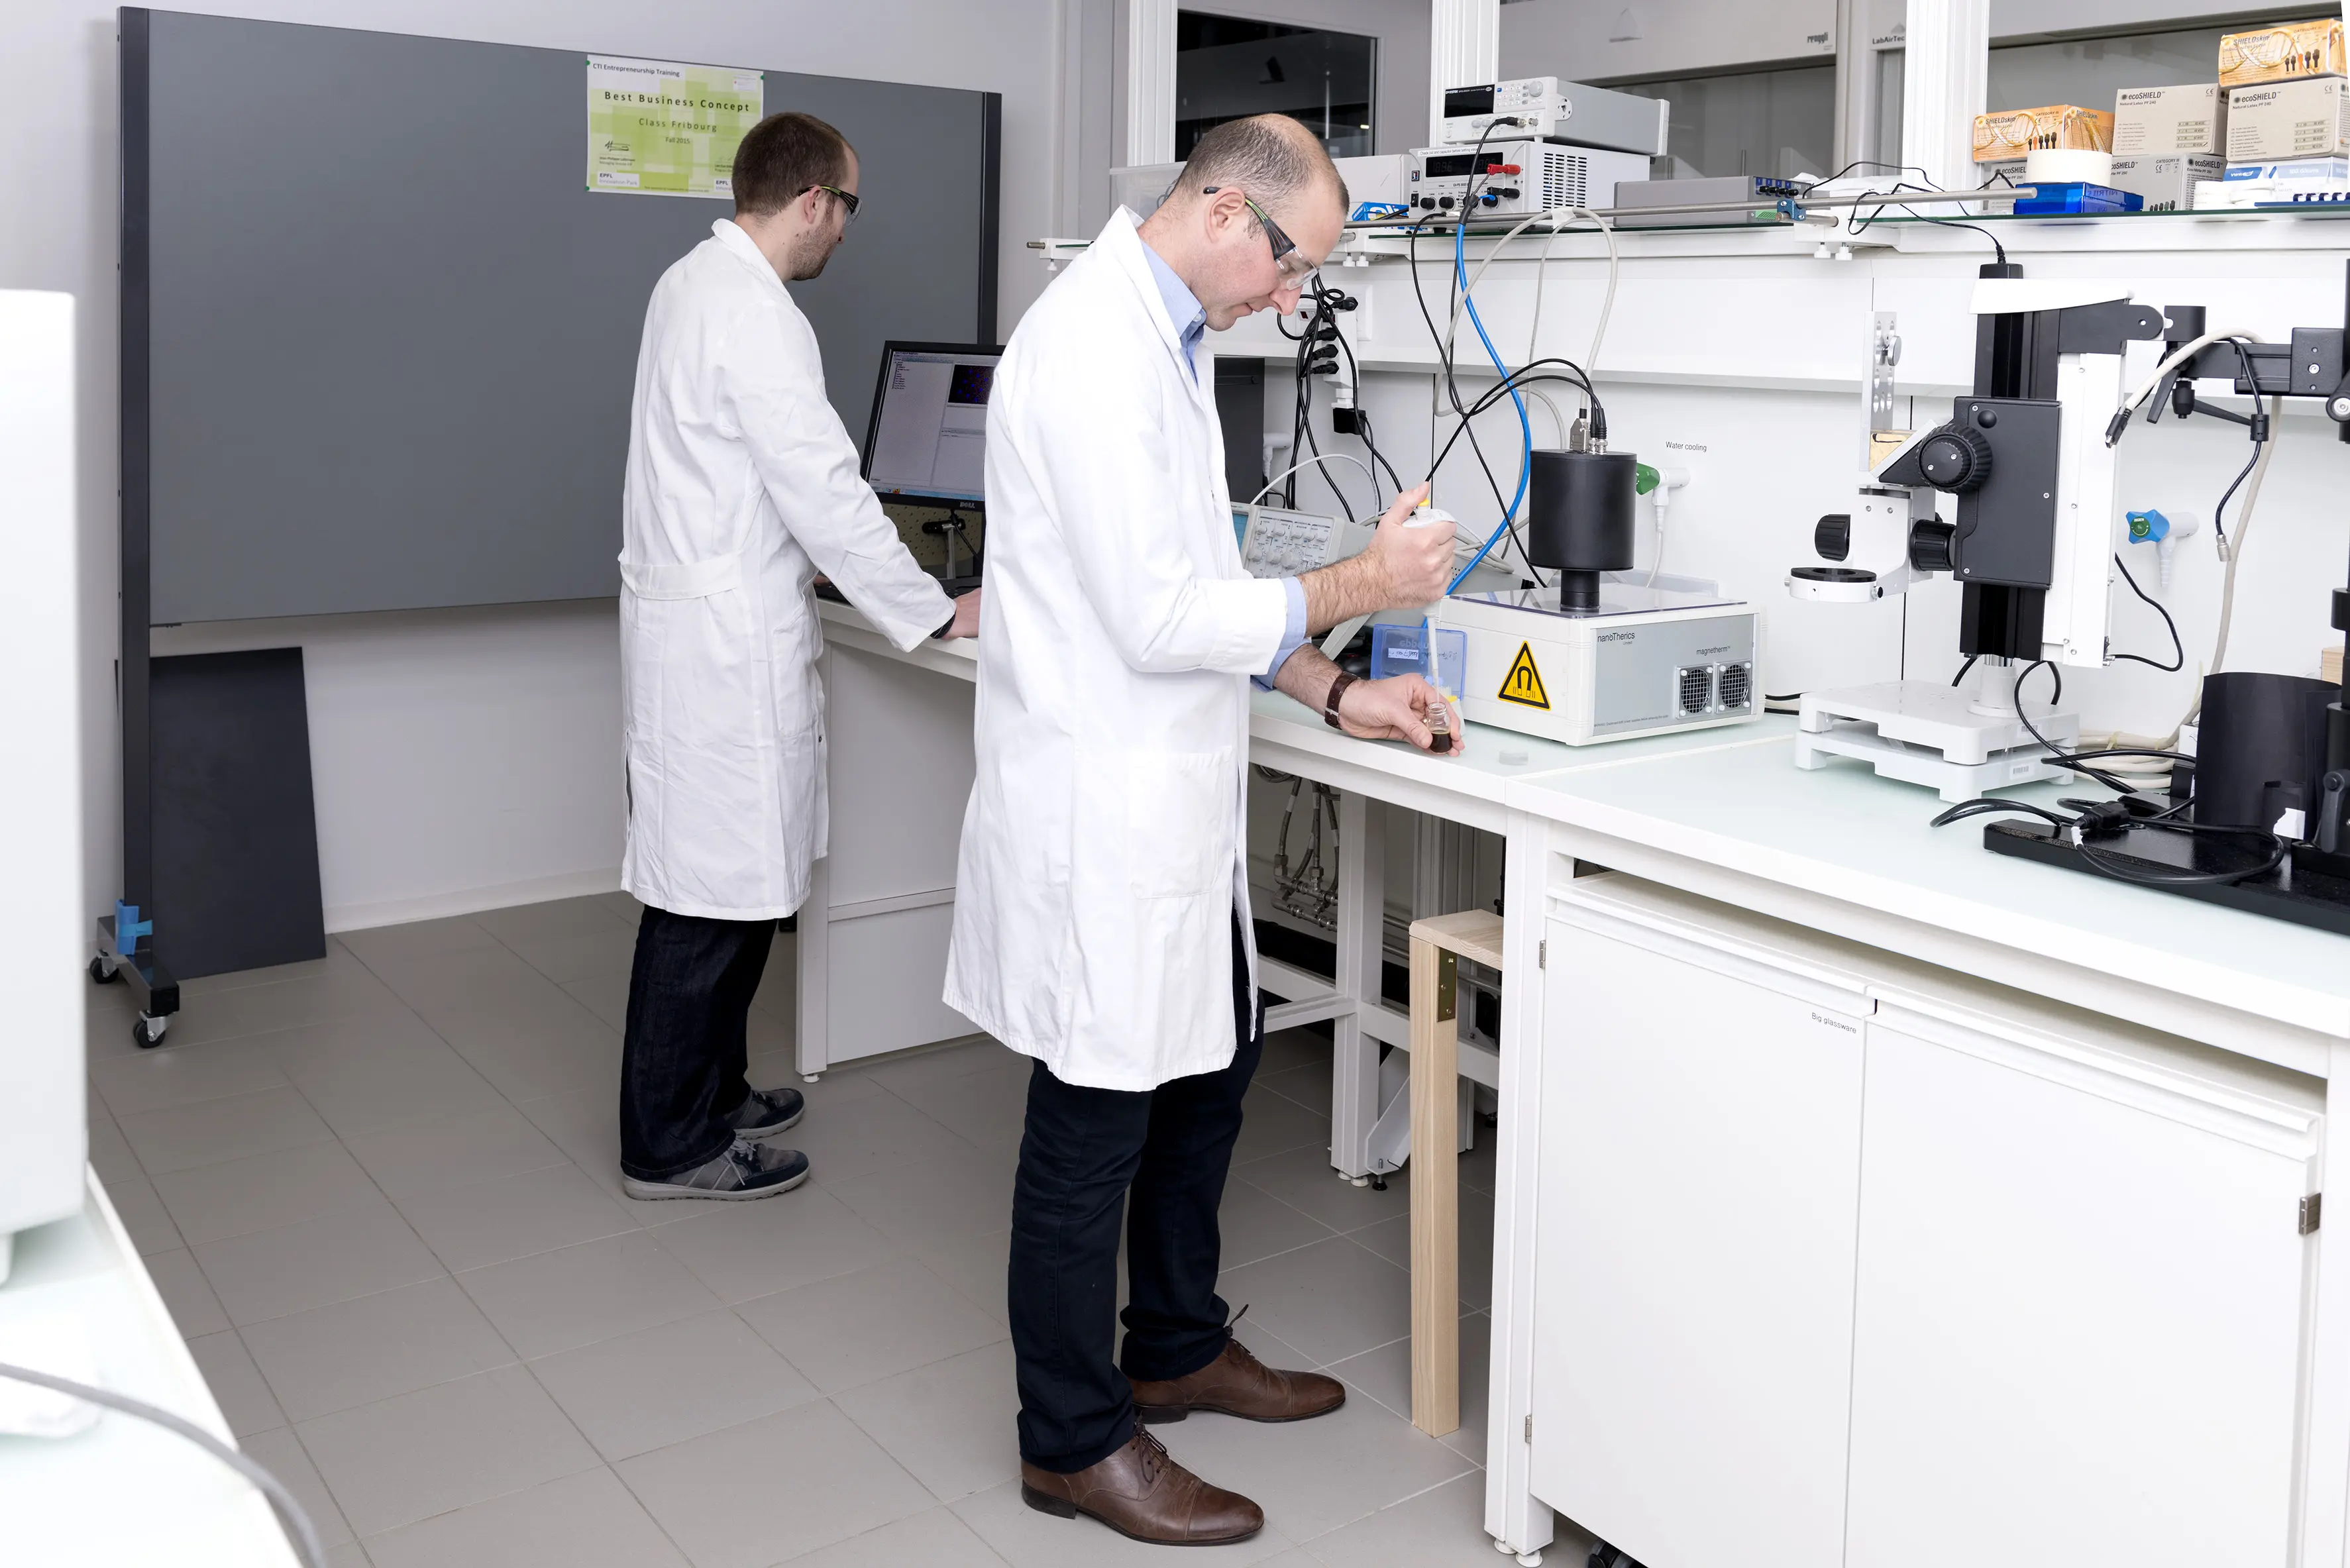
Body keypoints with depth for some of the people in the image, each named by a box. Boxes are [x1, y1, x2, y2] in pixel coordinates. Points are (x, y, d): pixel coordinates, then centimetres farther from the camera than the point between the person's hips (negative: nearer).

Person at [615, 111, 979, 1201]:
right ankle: (671, 1144, 9)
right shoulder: (756, 316, -19)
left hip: (699, 614, 10)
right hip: (727, 645, -10)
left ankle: (707, 1089, 30)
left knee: (723, 883, 18)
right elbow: (823, 490, -20)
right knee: (712, 890, -2)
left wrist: (798, 566, 27)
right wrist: (938, 615, -12)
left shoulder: (695, 282, 14)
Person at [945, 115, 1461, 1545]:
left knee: (1208, 1066, 21)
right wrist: (1357, 587, -12)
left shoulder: (1164, 336, 13)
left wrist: (1338, 695, 10)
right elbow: (1159, 617, -24)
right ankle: (1075, 1441, 21)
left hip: (1172, 799, 10)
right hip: (1100, 810, -10)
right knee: (1094, 1126, 3)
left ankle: (1178, 1347, 41)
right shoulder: (1092, 347, -20)